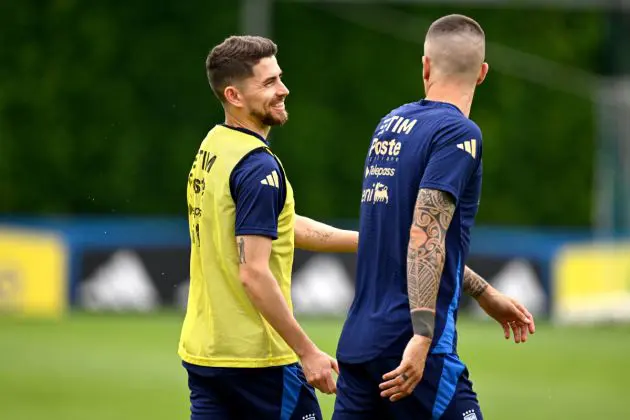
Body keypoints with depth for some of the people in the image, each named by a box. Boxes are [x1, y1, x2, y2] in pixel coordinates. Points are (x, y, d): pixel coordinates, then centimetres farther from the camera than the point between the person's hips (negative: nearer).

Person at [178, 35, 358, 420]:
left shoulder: (211, 148, 11)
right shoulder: (259, 167, -17)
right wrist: (307, 352, -18)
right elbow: (254, 273, -22)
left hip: (202, 351, 8)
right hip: (257, 359, -8)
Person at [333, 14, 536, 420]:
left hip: (358, 342, 7)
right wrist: (422, 336, -23)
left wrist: (485, 294, 31)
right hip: (414, 346, -7)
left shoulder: (390, 124, 14)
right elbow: (425, 237, -19)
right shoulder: (459, 133, -9)